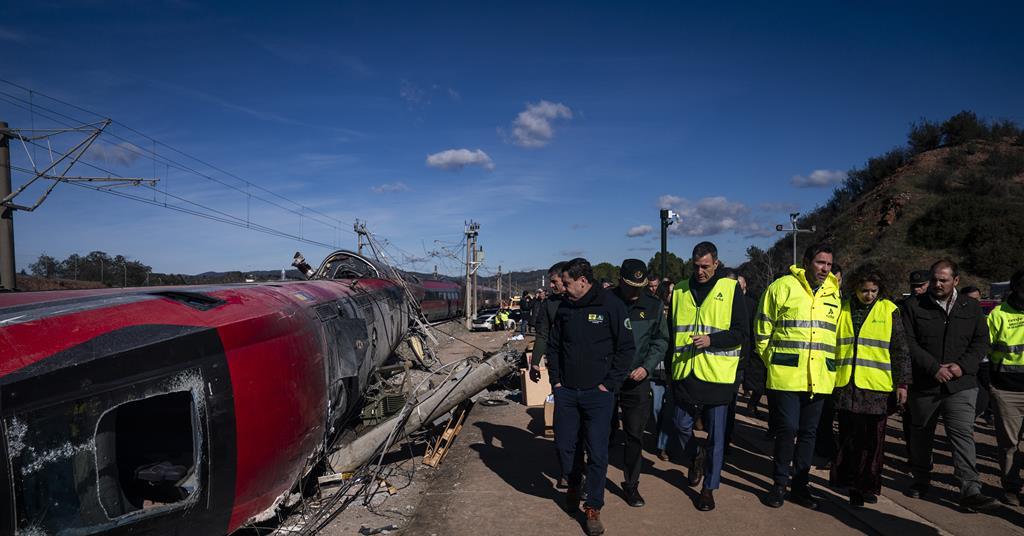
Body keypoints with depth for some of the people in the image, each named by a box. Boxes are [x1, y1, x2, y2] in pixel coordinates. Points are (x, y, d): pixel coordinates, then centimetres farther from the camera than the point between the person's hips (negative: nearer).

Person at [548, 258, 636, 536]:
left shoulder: (611, 305, -10)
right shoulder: (565, 307, 4)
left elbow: (626, 348, -8)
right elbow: (553, 345, 14)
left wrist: (609, 384, -10)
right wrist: (555, 379, 6)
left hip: (598, 393, -4)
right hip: (565, 392, 4)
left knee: (597, 453, 2)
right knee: (564, 446, 12)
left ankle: (593, 507, 19)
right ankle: (573, 485, 41)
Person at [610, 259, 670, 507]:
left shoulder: (653, 305, 0)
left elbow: (660, 340, 5)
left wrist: (646, 367, -9)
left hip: (638, 381, 2)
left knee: (635, 436, 9)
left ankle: (631, 484, 25)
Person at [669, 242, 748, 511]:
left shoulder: (730, 288, -2)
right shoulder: (680, 291, 8)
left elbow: (741, 333, -4)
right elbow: (671, 333, 14)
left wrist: (711, 340, -19)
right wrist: (669, 367, 10)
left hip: (718, 376, -3)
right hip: (685, 374, 3)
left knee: (716, 435, 6)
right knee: (682, 427, 7)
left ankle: (709, 488, 22)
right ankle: (697, 457, 39)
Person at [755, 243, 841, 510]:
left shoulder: (834, 294, 11)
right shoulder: (783, 287, -4)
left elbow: (838, 333, 21)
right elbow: (763, 329, -1)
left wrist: (832, 367, 14)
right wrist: (771, 362, 0)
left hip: (819, 378, 5)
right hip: (787, 374, -5)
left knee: (808, 432, 12)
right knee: (787, 429, -4)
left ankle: (800, 485, 25)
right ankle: (780, 483, 14)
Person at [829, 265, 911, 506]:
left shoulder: (889, 310, 3)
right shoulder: (842, 309, 6)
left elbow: (900, 349, 4)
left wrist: (902, 383, -1)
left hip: (877, 387, -1)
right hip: (846, 386, 1)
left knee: (872, 440, 5)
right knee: (848, 438, 7)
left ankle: (868, 486, 17)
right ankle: (851, 484, 18)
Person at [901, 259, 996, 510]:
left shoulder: (971, 307, 6)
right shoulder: (914, 306, -2)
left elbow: (981, 341, 6)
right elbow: (908, 343, -7)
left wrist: (962, 365, -10)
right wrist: (934, 368, -16)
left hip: (961, 384, 0)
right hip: (924, 384, 0)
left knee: (963, 434, -8)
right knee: (921, 434, 13)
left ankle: (970, 490, -5)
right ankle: (921, 480, 29)